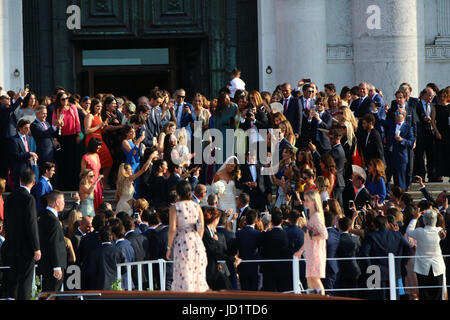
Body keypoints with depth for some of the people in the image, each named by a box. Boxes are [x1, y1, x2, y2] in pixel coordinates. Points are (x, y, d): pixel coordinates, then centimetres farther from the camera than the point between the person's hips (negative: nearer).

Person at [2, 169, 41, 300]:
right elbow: (32, 225, -18)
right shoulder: (28, 199, -16)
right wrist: (36, 248, -14)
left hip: (11, 245, 7)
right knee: (25, 279, -2)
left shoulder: (10, 197, 6)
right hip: (26, 246, -7)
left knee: (12, 279, 16)